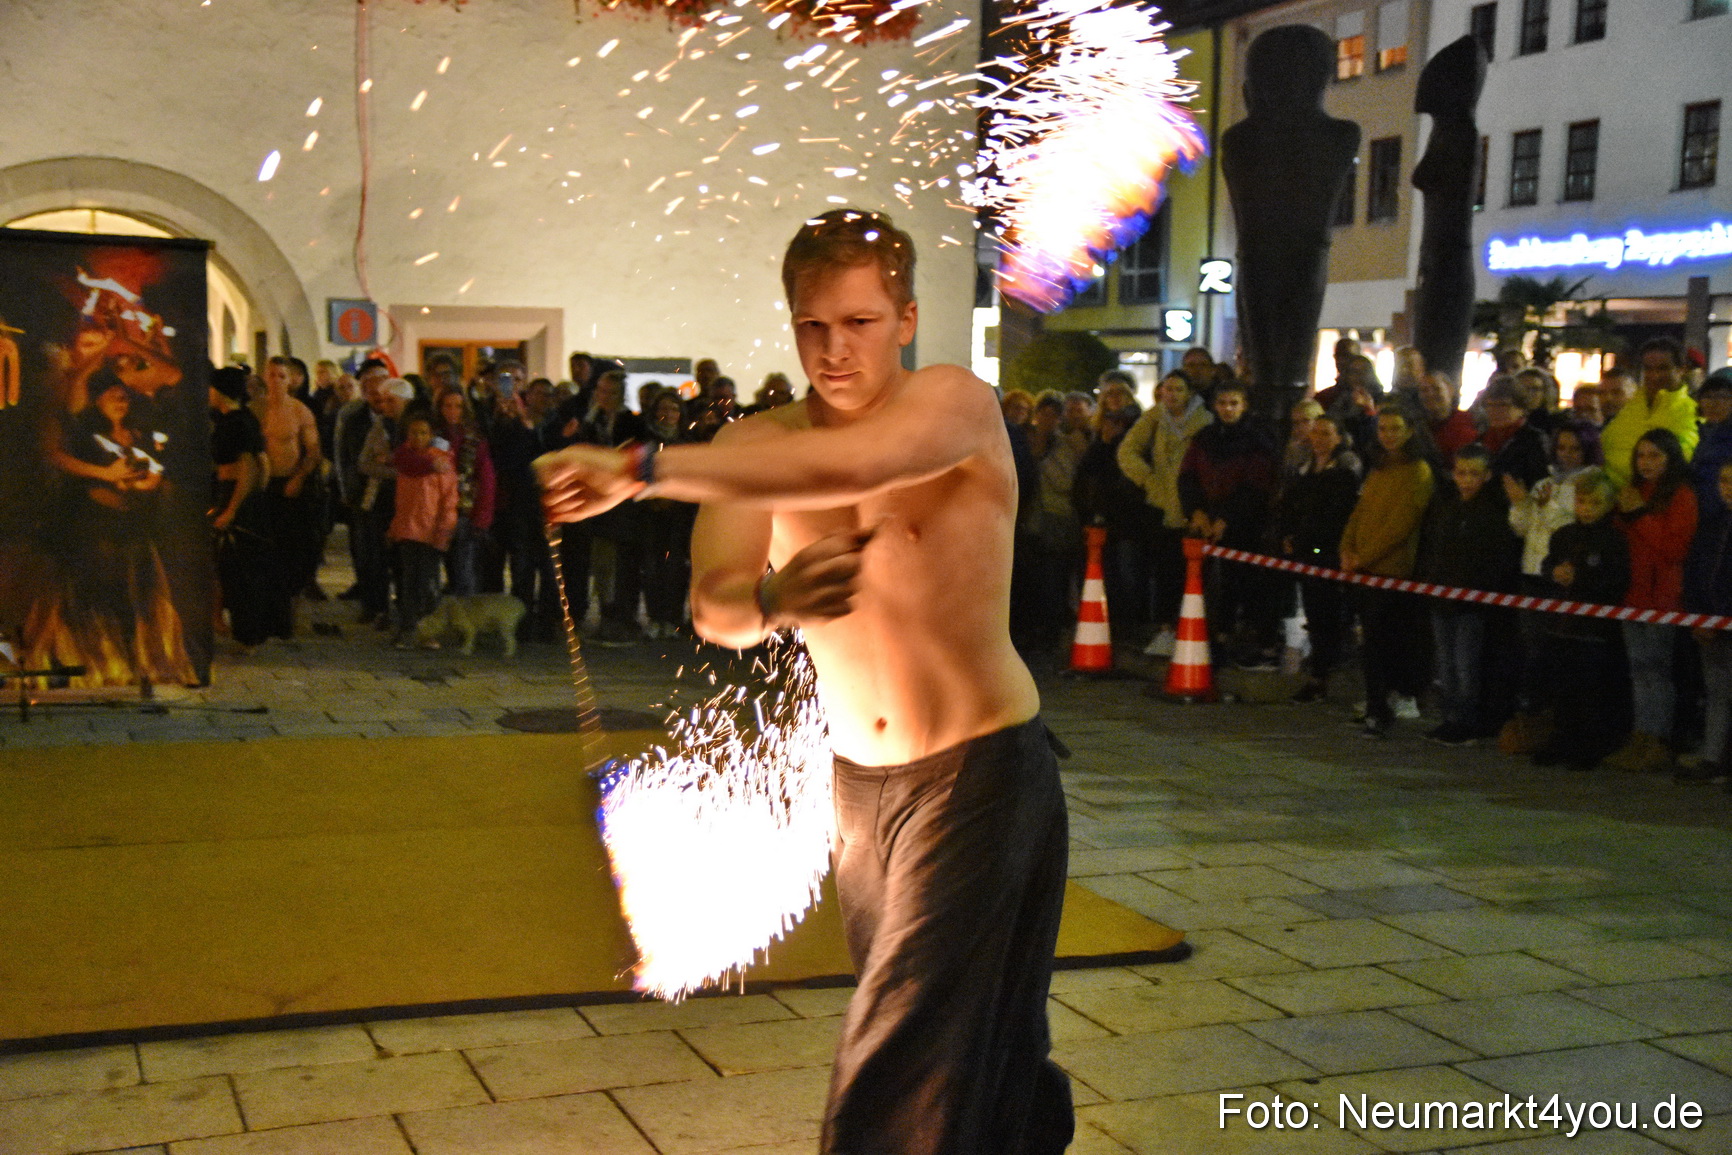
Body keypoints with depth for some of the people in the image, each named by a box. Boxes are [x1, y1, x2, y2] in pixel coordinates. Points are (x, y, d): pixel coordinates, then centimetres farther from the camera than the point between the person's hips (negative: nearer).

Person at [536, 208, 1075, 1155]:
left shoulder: (954, 402, -16)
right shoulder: (756, 445, -1)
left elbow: (849, 464, -38)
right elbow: (710, 608, -14)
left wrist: (640, 468, -41)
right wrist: (769, 599, -38)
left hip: (981, 771, -5)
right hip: (855, 781, 6)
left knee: (900, 1076, -8)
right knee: (968, 1042, 22)